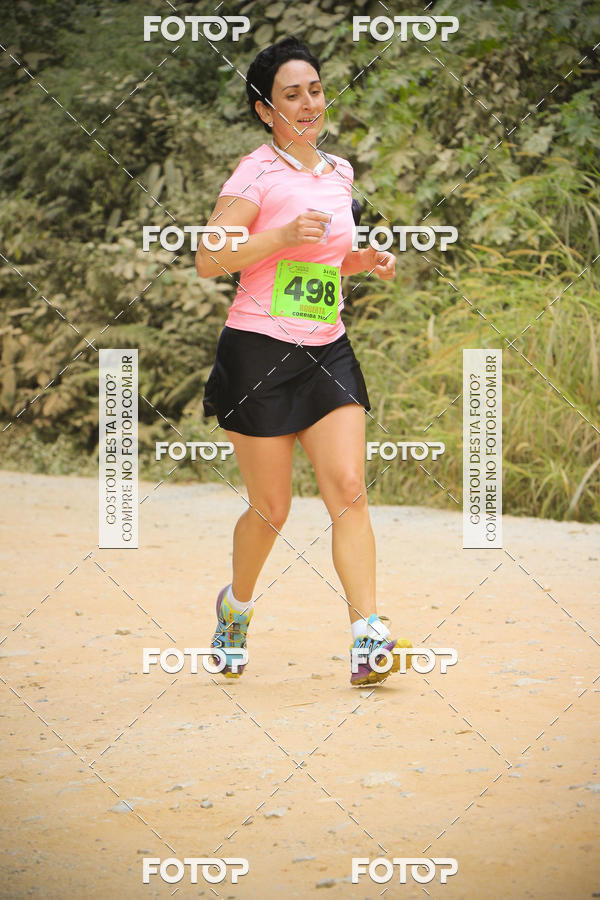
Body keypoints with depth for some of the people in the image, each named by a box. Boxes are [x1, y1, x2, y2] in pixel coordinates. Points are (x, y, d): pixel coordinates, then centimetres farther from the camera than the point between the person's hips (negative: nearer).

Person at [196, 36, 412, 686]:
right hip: (259, 354, -5)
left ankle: (367, 637, -16)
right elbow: (208, 261, -14)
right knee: (271, 507, 3)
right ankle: (236, 604, 32)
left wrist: (363, 260, 8)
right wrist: (284, 235, -24)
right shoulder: (257, 174, -8)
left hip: (327, 351, 5)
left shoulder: (339, 173, 13)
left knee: (348, 488, -11)